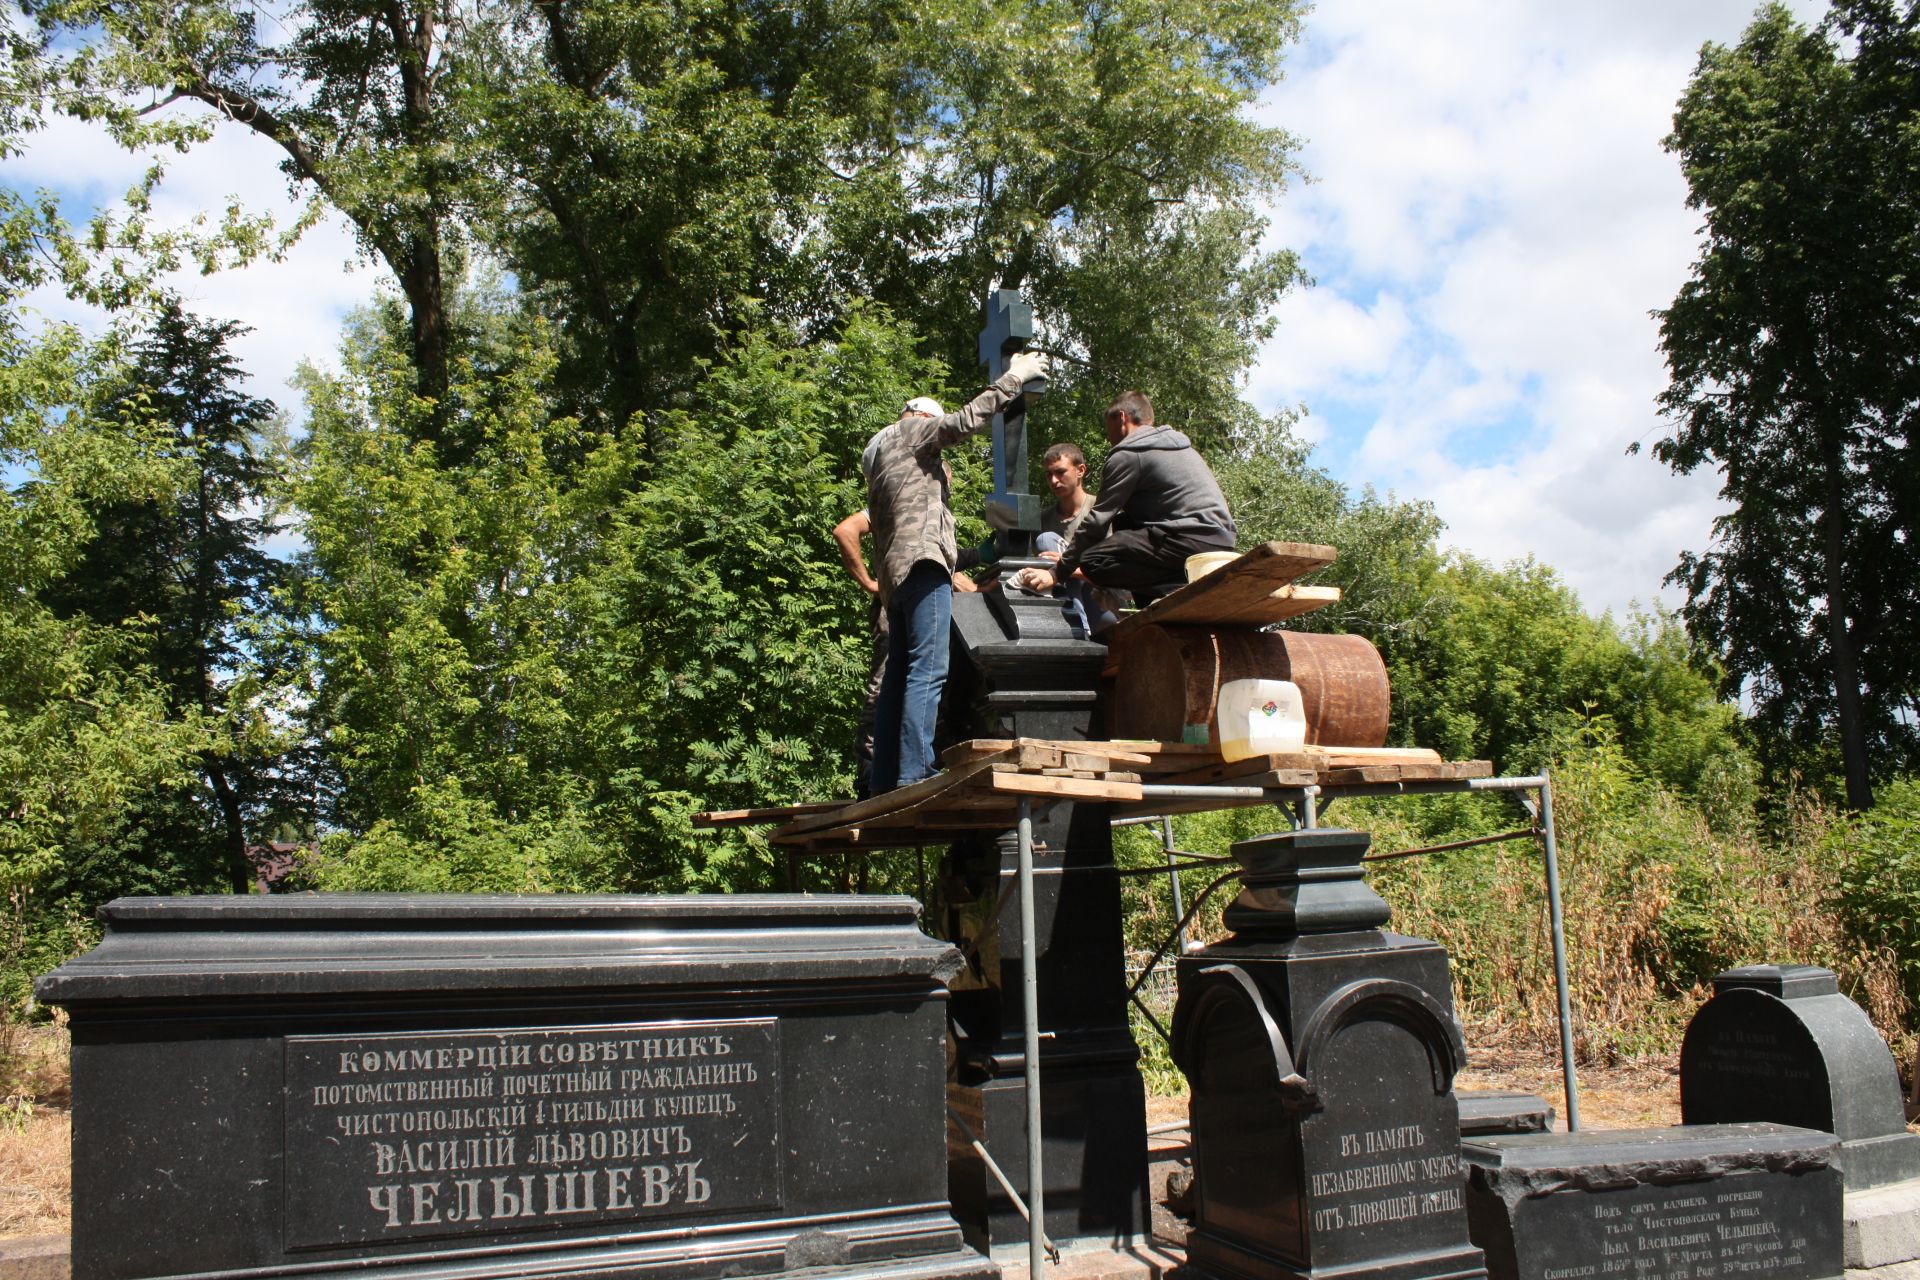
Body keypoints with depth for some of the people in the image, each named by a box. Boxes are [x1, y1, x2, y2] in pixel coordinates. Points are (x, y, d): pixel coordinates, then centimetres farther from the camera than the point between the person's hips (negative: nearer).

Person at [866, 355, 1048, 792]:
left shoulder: (880, 458, 32)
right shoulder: (911, 430, 6)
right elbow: (965, 421, -7)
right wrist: (1013, 377, 0)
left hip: (894, 572, 10)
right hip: (922, 561, -10)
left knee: (898, 675, 6)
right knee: (928, 671, -17)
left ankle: (885, 781, 4)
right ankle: (914, 775, -25)